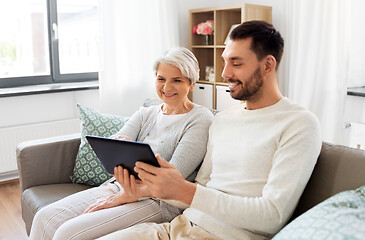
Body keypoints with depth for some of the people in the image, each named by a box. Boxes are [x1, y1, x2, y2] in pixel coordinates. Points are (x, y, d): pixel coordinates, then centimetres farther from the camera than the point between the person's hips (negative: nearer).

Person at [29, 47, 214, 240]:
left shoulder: (200, 119, -6)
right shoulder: (146, 114, 13)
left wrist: (118, 198, -13)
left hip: (158, 201, -6)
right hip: (120, 186, 6)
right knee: (45, 217, -10)